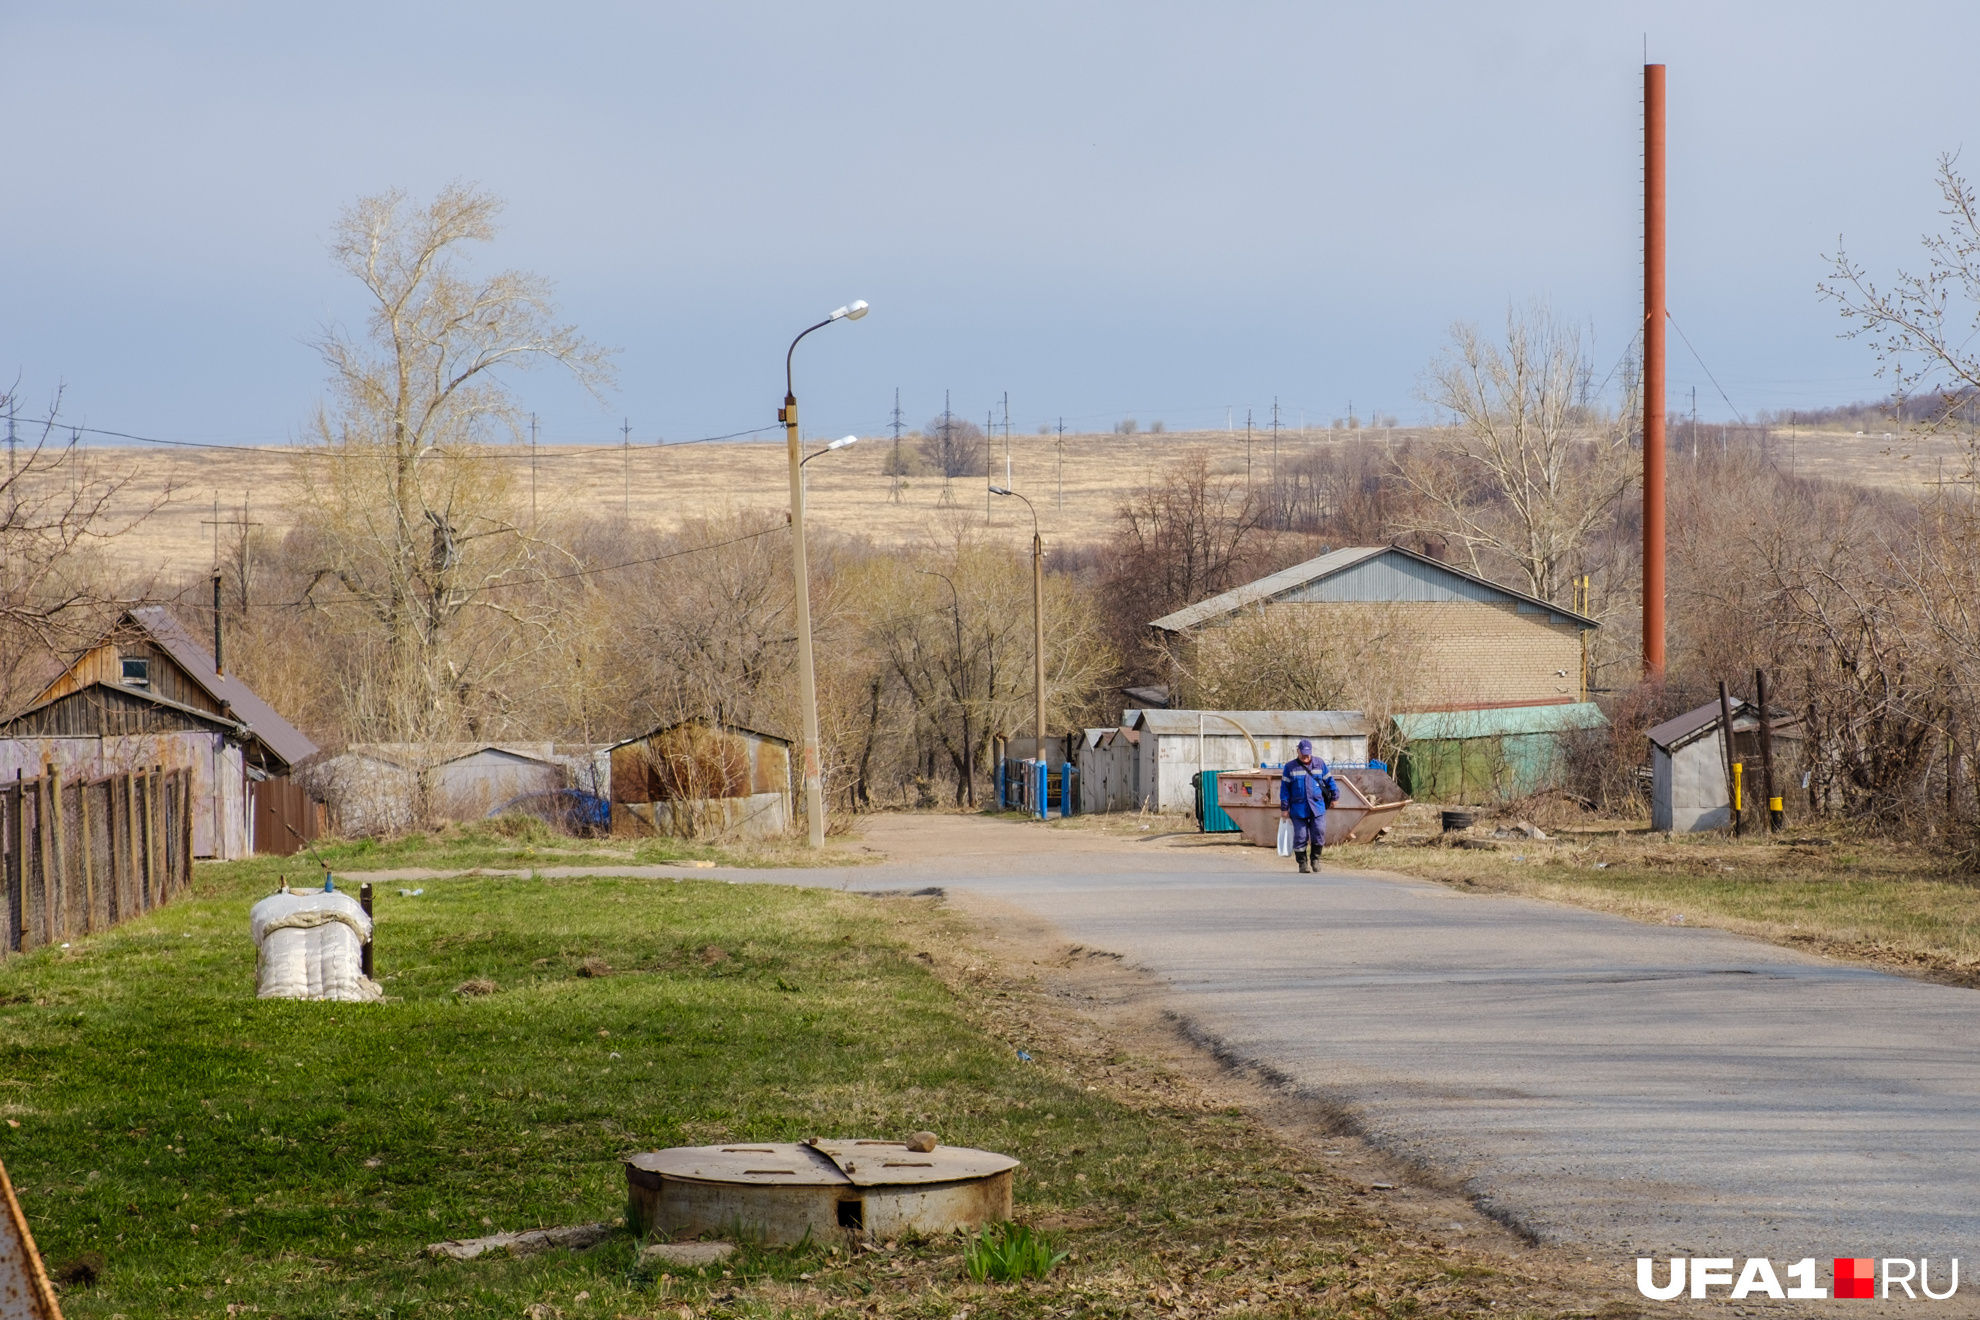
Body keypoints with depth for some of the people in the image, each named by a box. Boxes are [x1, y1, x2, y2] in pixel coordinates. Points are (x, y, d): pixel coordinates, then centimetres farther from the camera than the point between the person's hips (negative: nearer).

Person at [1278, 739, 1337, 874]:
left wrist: (1334, 795, 17)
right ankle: (1303, 863, 10)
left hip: (1317, 807, 1)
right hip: (1298, 808, -1)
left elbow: (1329, 781, 20)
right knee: (1300, 837, -1)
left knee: (1319, 834, -7)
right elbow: (1285, 788, 4)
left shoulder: (1320, 765, 9)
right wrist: (1284, 807, 1)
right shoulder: (1290, 767, 4)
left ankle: (1315, 858, 13)